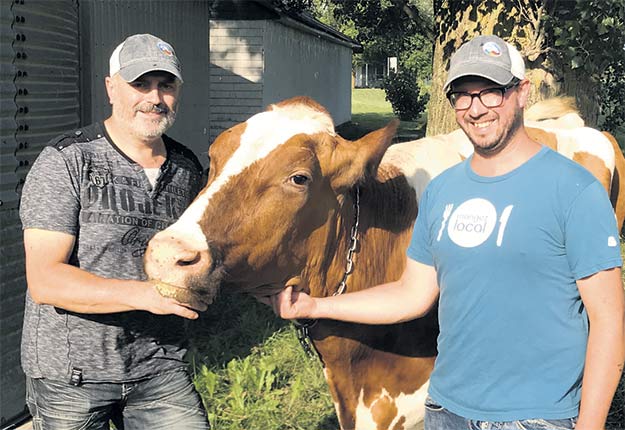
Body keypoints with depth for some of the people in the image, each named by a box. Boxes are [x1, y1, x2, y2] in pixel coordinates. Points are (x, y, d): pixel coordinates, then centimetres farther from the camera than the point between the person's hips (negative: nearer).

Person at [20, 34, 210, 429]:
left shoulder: (189, 170, 5)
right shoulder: (66, 162, -11)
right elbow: (44, 281, -19)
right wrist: (145, 294, -27)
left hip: (159, 367, 4)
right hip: (69, 375, -3)